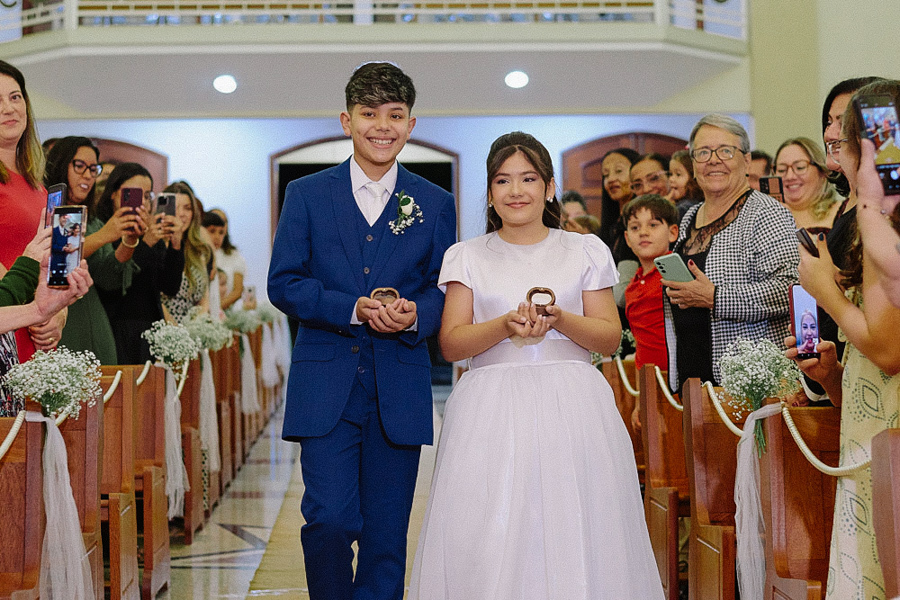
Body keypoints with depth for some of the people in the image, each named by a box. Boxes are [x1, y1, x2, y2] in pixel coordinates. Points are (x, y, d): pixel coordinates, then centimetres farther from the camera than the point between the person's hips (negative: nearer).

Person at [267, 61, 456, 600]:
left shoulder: (436, 203, 9)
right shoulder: (306, 195, 6)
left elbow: (446, 291, 8)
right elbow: (283, 283, 0)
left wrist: (416, 313, -15)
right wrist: (353, 309, -15)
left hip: (401, 389, 1)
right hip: (326, 386, -1)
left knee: (387, 533, 4)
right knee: (329, 519, -8)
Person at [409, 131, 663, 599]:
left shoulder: (586, 251, 10)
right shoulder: (468, 256, 10)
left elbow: (610, 337, 5)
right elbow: (451, 344, 2)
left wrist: (559, 319, -13)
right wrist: (506, 325, -14)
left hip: (571, 409, 0)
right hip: (492, 412, 0)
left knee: (573, 534, -5)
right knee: (489, 538, -5)